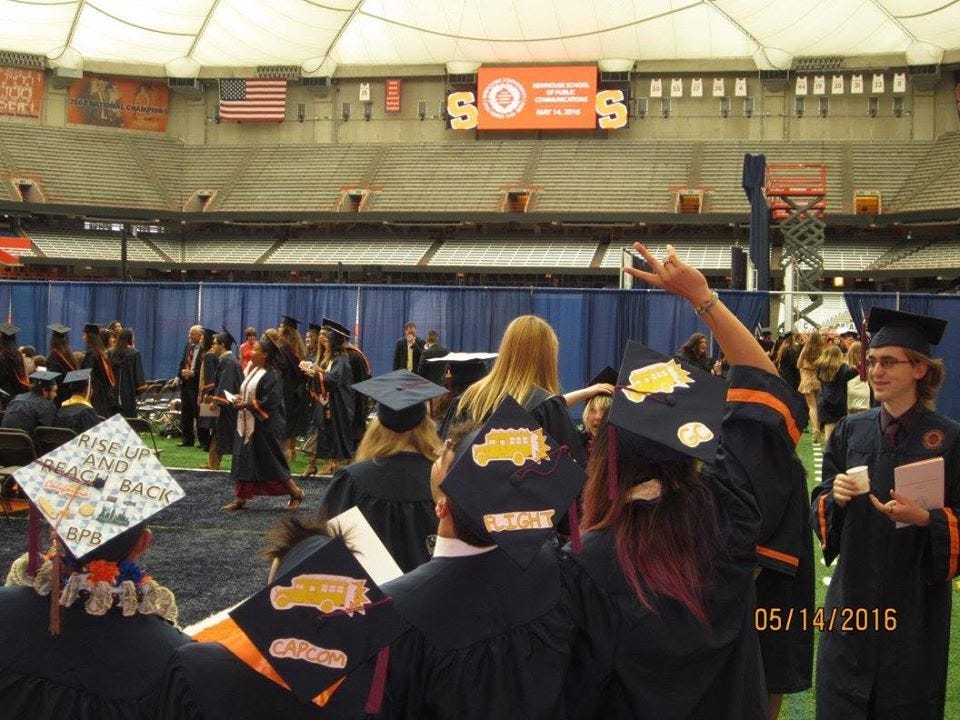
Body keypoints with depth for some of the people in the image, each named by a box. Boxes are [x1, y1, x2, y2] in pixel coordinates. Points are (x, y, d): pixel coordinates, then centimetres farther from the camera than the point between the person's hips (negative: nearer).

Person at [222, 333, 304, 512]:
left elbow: (269, 402, -22)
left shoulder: (270, 376, -16)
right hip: (248, 423, 9)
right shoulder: (254, 371, 11)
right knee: (244, 461, 6)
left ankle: (296, 493, 11)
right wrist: (240, 400, 1)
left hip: (265, 425, -9)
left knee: (272, 462, -2)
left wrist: (247, 404, -20)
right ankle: (241, 499, 10)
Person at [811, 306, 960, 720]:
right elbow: (821, 506, 7)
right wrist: (834, 497, -14)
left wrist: (926, 519, -23)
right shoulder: (851, 431, 3)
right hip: (852, 594, 3)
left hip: (915, 603, -3)